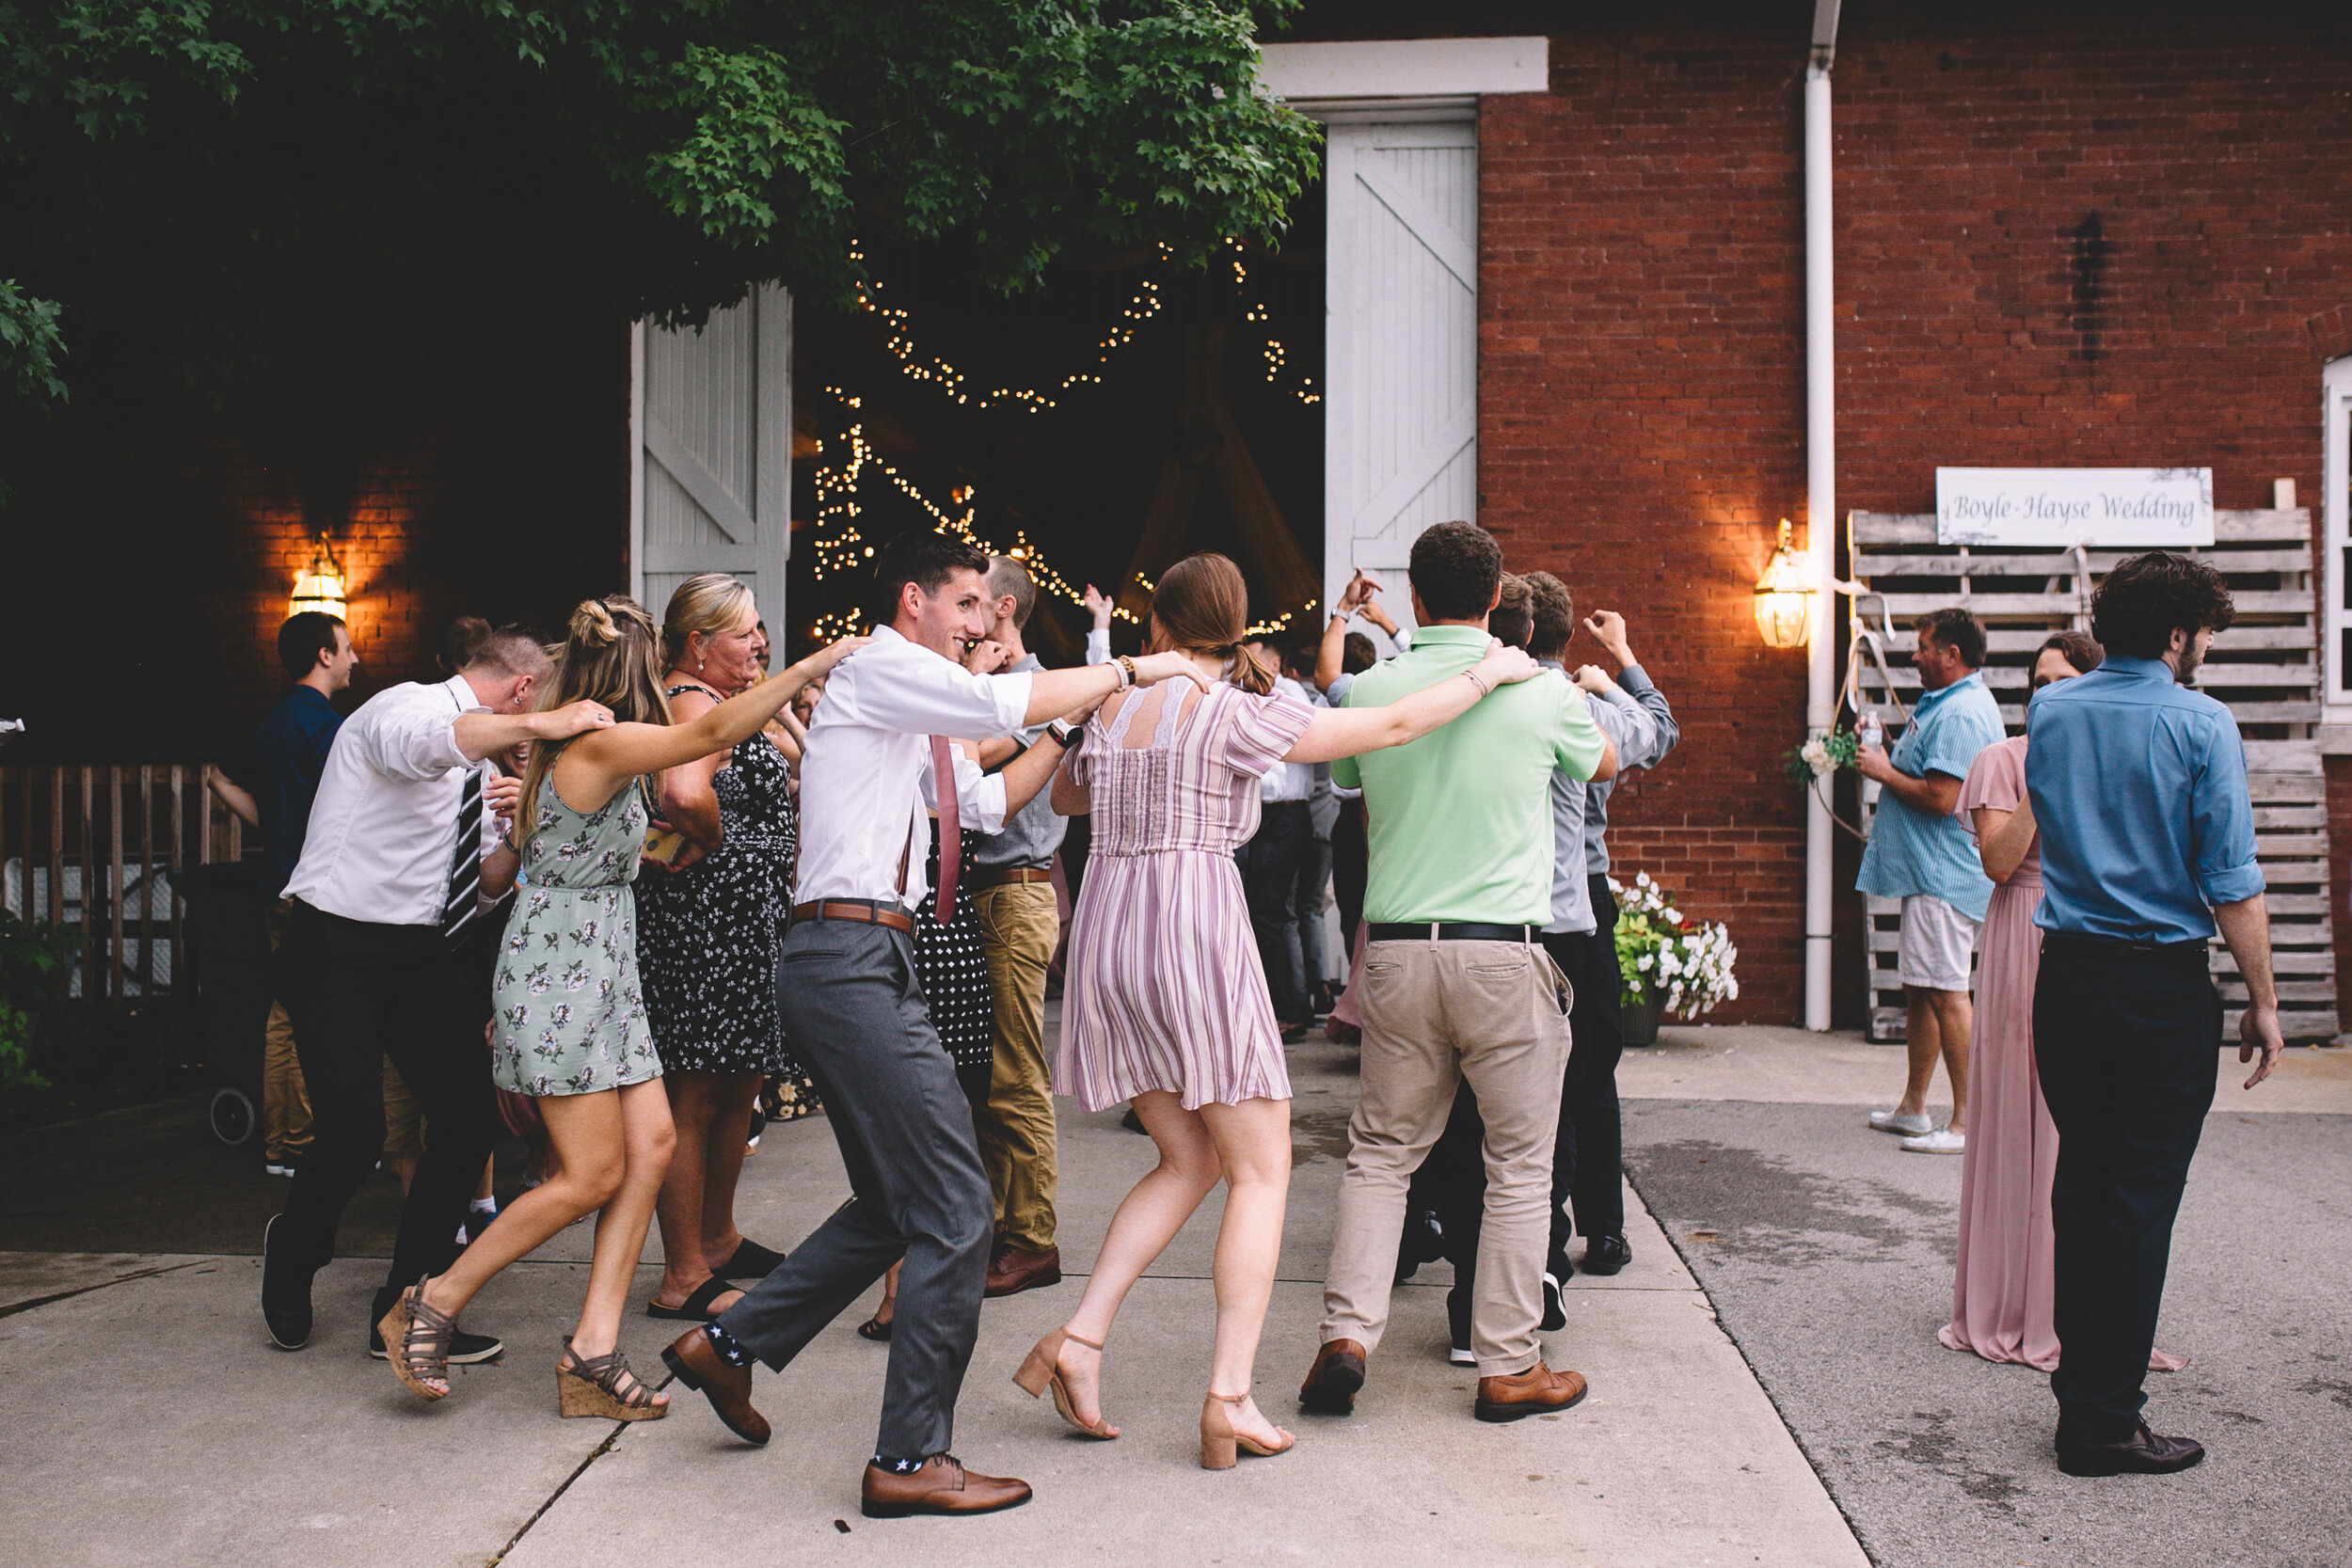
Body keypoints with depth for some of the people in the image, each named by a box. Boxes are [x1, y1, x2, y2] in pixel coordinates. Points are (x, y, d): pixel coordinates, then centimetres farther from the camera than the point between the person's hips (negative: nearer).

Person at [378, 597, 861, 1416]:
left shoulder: (588, 747, 13)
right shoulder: (598, 743, -16)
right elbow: (716, 730, -27)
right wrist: (816, 663, -25)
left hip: (602, 972, 10)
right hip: (558, 972, -10)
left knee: (652, 1143, 1)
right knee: (594, 1172, -6)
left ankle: (593, 1350, 2)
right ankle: (432, 1305, 9)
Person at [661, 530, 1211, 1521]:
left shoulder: (913, 715, 23)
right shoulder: (877, 668, -6)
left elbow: (982, 801, 29)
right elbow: (1005, 703, -18)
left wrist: (1078, 727, 21)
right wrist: (1129, 671, -7)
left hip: (860, 965, 11)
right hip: (851, 960, -11)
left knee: (894, 1205, 18)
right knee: (955, 1210, -9)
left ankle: (729, 1344, 27)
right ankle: (911, 1460, 0)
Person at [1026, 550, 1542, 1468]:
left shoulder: (1110, 711, 10)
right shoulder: (1235, 714, -6)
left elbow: (1064, 797, 31)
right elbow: (1394, 726, -3)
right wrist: (1487, 673, 11)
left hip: (1108, 936, 6)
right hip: (1196, 937, -6)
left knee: (1189, 1162, 17)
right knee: (1261, 1170, 3)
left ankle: (1080, 1339, 8)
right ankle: (1230, 1397, -2)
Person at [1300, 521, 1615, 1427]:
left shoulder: (1369, 691, 1)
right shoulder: (1543, 692, -3)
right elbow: (1605, 763, 19)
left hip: (1396, 949, 2)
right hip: (1503, 952, -2)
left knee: (1381, 1150, 14)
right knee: (1519, 1164, 8)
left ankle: (1347, 1334, 6)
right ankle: (1508, 1366, 14)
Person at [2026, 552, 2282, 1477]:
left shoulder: (2048, 711, 5)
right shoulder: (2201, 724, -10)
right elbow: (2232, 881, -11)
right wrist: (2262, 1000, -3)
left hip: (2066, 976, 5)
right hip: (2164, 988, -5)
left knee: (2081, 1183, 15)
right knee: (2141, 1199, 1)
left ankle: (2081, 1385, 25)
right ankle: (2105, 1423, 7)